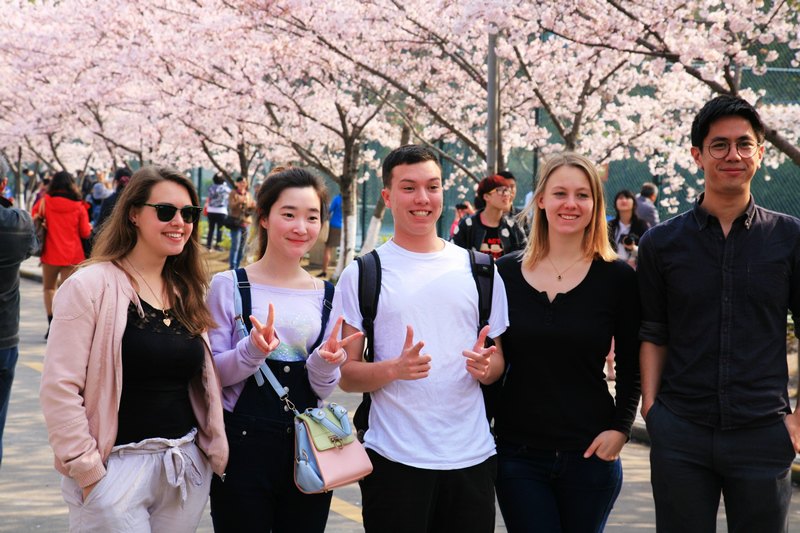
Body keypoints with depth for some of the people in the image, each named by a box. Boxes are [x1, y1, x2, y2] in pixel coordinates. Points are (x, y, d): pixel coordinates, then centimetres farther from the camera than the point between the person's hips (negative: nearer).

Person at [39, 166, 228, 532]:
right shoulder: (91, 285, -9)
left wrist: (215, 448, 5)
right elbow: (59, 388, -13)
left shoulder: (187, 292, 11)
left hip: (188, 468, 6)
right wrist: (86, 469, -15)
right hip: (117, 467, -6)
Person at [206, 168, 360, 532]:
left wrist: (325, 362, -13)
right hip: (244, 444, -3)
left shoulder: (325, 295, 7)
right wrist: (252, 351, -23)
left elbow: (324, 390, 8)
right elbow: (212, 372, -5)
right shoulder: (229, 286, -4)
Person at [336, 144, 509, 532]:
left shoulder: (478, 270, 9)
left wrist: (485, 366, -8)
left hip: (472, 456, 3)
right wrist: (394, 369, -20)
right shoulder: (362, 275, 1)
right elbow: (346, 375, -1)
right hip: (395, 457, -3)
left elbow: (498, 361, 15)